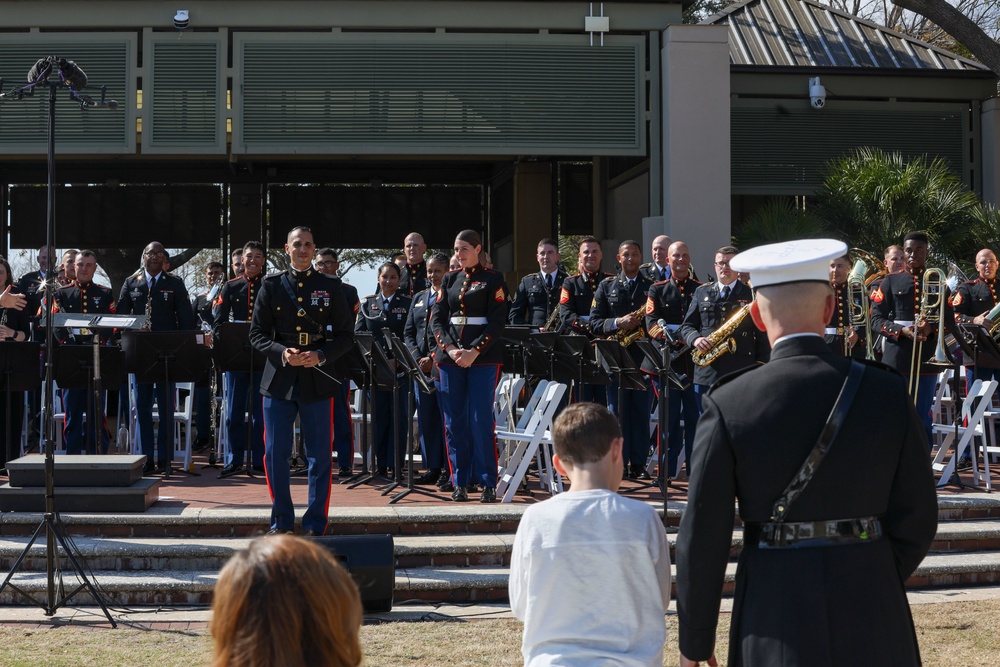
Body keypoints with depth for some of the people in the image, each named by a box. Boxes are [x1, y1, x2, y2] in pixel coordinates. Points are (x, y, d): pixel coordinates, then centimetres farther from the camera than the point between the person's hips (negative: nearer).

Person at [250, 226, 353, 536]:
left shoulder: (331, 287, 6)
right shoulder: (271, 285, 7)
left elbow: (345, 335, 4)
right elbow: (257, 333, 5)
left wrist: (320, 355, -13)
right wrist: (282, 353, -13)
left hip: (317, 380, -1)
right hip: (279, 381, 1)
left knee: (319, 456, 1)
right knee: (275, 454, 3)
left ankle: (315, 525, 11)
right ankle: (281, 522, 16)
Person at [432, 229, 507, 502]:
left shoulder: (493, 279, 1)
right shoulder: (449, 280, 14)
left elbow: (497, 321, -6)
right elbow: (436, 318, 7)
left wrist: (474, 351, -15)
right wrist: (450, 349, -9)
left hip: (483, 356, -4)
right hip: (450, 355, 4)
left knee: (481, 419, -6)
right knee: (454, 421, 3)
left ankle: (488, 484, -1)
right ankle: (460, 483, 9)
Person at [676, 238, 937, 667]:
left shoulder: (729, 405, -9)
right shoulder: (886, 393, -3)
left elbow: (703, 535, -7)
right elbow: (916, 519, 1)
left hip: (775, 619, -1)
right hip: (875, 628, 2)